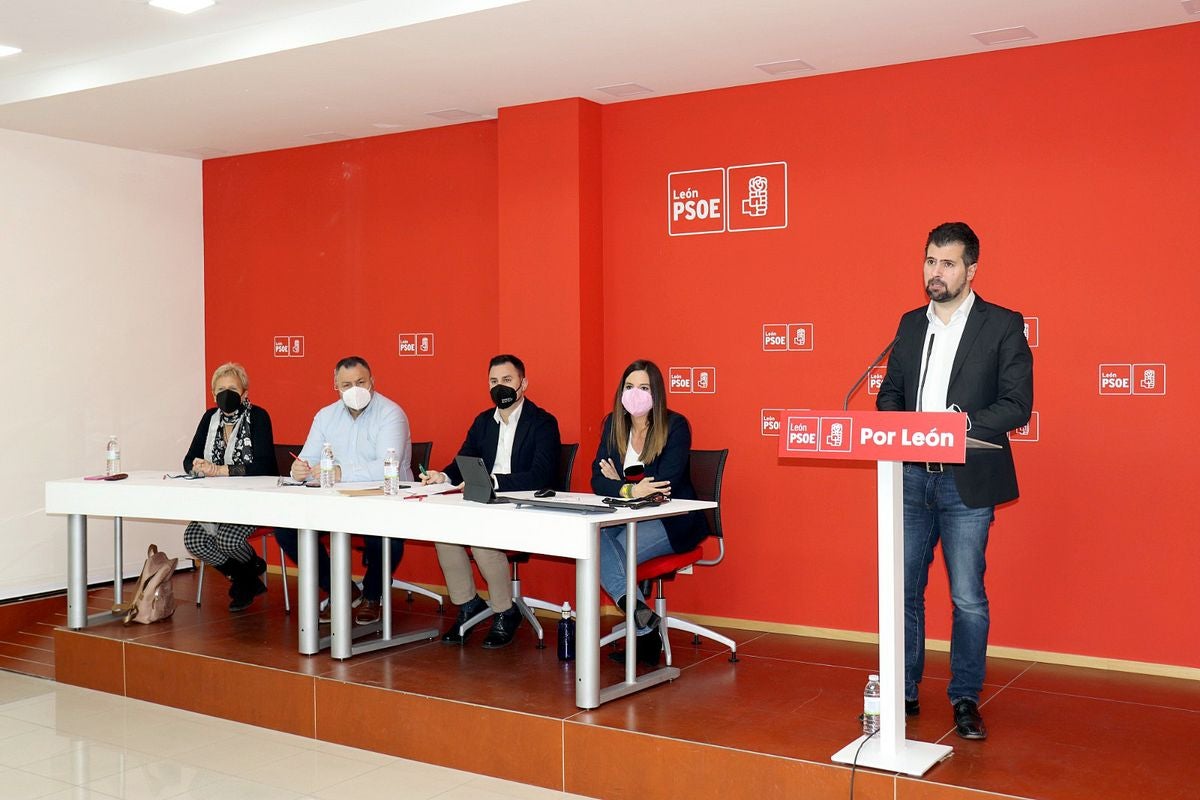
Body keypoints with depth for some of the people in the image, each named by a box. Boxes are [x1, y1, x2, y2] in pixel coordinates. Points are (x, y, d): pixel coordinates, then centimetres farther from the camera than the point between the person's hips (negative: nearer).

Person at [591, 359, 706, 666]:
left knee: (615, 556, -30)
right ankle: (645, 622, -31)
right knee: (592, 539, -29)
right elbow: (598, 479, -3)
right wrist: (630, 489, -24)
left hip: (672, 520, -5)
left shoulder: (675, 426, -8)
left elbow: (665, 483, -18)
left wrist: (619, 483, -8)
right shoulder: (613, 425, 7)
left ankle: (644, 629, -11)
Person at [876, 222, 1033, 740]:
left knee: (968, 598, 2)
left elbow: (1017, 405, -8)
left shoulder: (1003, 325, -2)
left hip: (968, 481, -4)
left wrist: (956, 427, -22)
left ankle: (965, 699, 17)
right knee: (902, 590, 9)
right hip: (911, 478, 4)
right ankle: (903, 693, 23)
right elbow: (889, 393, 16)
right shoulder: (910, 324, 12)